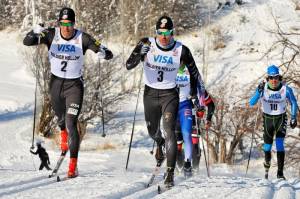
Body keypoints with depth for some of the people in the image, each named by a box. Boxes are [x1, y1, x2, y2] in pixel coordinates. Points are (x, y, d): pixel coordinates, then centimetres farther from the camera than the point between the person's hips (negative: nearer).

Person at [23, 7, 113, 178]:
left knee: (71, 123, -15)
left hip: (74, 85, -3)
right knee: (61, 119, 25)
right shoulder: (51, 34, -12)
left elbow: (108, 54, -15)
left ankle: (73, 165, -12)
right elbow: (27, 42, -18)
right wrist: (35, 33, -39)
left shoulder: (82, 38, -16)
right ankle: (64, 138, 61)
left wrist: (104, 53, -40)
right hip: (56, 82, 3)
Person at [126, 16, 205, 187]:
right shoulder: (147, 44, -12)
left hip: (170, 95, -2)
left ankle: (170, 173, -20)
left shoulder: (181, 50, -12)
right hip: (150, 94, 2)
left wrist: (196, 94, 4)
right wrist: (140, 54, -35)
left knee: (169, 131, -19)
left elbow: (194, 71, 3)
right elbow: (129, 65, -16)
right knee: (153, 131, 20)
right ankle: (160, 144, 58)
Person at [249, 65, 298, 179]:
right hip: (268, 119, 1)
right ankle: (267, 165, 37)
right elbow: (251, 103, -22)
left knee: (280, 144, -16)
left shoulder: (286, 89, -16)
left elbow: (293, 103, 2)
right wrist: (259, 92, -37)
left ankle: (280, 172, -15)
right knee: (267, 145, 7)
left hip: (281, 119, -1)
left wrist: (293, 118, 0)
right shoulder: (263, 88, -16)